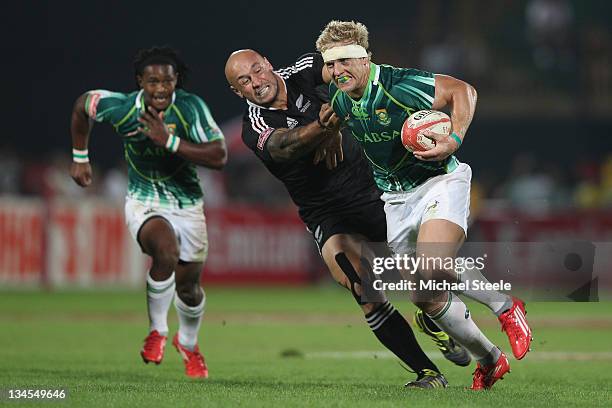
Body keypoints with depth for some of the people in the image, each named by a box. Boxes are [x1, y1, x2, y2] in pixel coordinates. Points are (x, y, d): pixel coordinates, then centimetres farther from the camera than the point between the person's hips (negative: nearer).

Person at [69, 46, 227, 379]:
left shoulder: (191, 107, -21)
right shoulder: (122, 108, -18)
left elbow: (219, 157, -27)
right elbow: (82, 105, 3)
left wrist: (169, 141, -34)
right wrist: (80, 158, 10)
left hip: (187, 205, 2)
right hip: (144, 202, -2)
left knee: (188, 288, 11)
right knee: (166, 251, -33)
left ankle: (188, 343, 46)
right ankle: (157, 331, -10)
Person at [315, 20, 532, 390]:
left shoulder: (400, 85, -23)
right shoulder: (337, 97, -2)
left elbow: (463, 90, -16)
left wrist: (455, 139, -27)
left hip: (440, 181, -7)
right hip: (395, 199, 7)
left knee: (432, 271, -30)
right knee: (427, 298, 0)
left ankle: (506, 307, -5)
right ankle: (490, 360, 19)